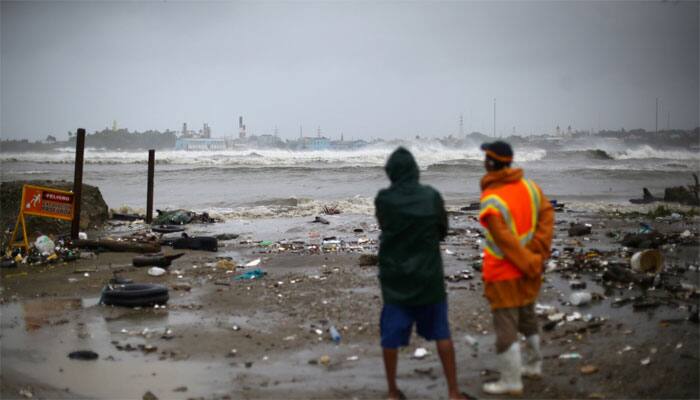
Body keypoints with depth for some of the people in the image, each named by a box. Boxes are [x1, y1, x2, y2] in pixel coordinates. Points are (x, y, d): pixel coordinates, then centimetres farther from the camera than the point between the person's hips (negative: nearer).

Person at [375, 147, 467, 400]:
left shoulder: (383, 200, -9)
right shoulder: (431, 196, -7)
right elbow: (443, 231, 5)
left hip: (395, 277, 0)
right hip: (428, 276, 0)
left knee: (391, 337, 11)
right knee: (441, 334, 12)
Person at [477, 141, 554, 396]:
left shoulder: (491, 202, -23)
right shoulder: (529, 186, -2)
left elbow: (507, 242, -23)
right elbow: (546, 213, -2)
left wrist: (531, 265, -13)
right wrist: (539, 253, -5)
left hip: (504, 272, -7)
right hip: (529, 269, 8)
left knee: (505, 326, 1)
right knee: (527, 316, 24)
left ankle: (511, 382, 8)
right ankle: (534, 366, 38)